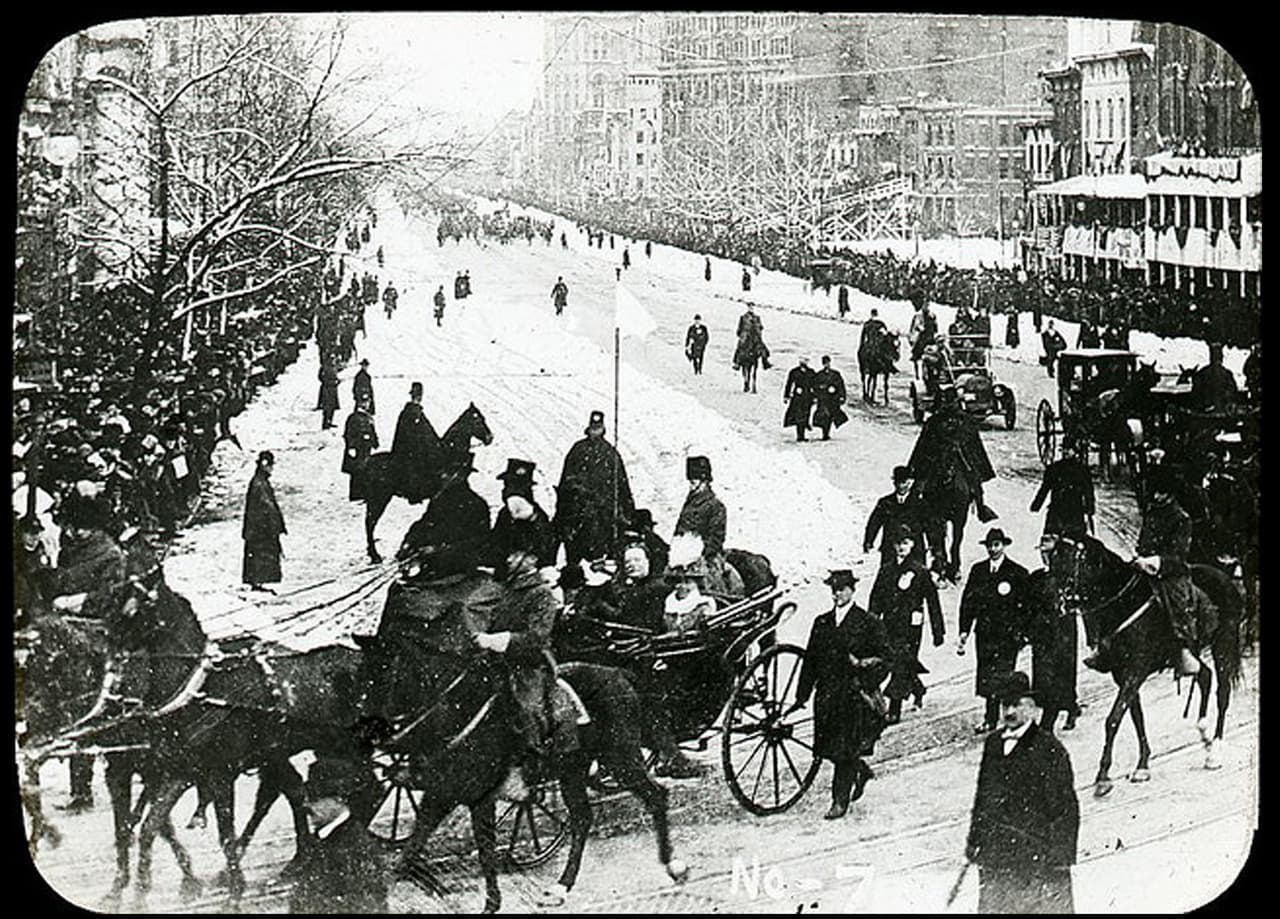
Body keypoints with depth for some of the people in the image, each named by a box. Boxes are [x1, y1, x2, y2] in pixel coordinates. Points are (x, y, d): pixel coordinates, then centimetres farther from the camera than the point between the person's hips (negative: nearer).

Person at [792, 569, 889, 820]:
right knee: (829, 748, 7)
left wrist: (865, 684, -17)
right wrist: (802, 695, 8)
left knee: (845, 750, -7)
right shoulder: (821, 623, 11)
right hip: (827, 694, 5)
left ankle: (840, 801, 0)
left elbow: (884, 659, -3)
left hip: (854, 696, -5)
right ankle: (861, 772, 35)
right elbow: (810, 660, 13)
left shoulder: (869, 623, -2)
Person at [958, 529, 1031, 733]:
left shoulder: (1018, 573, 0)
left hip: (1007, 634, -4)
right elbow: (967, 601, 12)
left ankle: (991, 719, -8)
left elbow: (1026, 607, 0)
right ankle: (991, 717, 10)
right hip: (984, 632, 4)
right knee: (985, 676, 3)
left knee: (999, 676, -9)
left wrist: (1021, 632, -7)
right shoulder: (978, 571, 12)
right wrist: (964, 630, 5)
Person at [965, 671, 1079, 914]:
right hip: (995, 852, 6)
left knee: (1048, 904, 2)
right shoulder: (993, 743, 9)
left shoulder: (1049, 749, -10)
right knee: (992, 904, 10)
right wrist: (974, 839, 16)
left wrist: (1061, 854, -12)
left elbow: (1065, 806, -9)